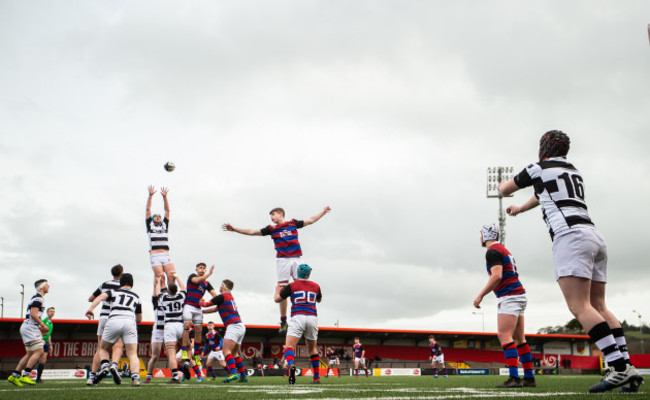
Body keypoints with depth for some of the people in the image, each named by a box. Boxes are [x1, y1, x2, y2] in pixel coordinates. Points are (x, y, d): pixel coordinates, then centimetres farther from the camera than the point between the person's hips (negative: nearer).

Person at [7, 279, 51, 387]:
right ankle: (25, 376, -17)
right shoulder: (38, 298, -11)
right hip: (30, 328, -10)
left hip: (28, 328, 10)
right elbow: (33, 314, -20)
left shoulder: (37, 298, 21)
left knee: (30, 354, 11)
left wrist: (40, 328, 19)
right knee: (38, 351, -15)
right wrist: (43, 325, -12)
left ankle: (14, 375, 12)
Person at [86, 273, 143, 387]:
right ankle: (135, 377, -23)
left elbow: (101, 297, 1)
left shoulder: (113, 292, 23)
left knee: (103, 349, 18)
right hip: (130, 322, 1)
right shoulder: (136, 297, 29)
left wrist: (91, 308, -12)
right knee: (133, 354, 2)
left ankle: (105, 367, -10)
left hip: (113, 321, -1)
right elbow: (139, 319, 32)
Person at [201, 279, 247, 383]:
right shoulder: (230, 297, 22)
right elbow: (216, 308, 28)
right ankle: (243, 376, 13)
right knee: (234, 353, 15)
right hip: (241, 327, 9)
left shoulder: (222, 296, -5)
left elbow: (206, 304, 1)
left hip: (233, 326, -9)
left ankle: (233, 373, -34)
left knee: (226, 350, -18)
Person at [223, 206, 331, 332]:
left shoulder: (293, 223, 13)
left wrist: (324, 212, 22)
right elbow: (252, 232, 14)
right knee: (282, 289, -6)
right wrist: (235, 229, 10)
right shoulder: (271, 228, 13)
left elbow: (311, 220, 21)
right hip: (282, 260, 0)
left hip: (296, 259, 0)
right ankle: (283, 321, -1)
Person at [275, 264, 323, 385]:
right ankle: (317, 377, 18)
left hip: (297, 317, -3)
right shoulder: (315, 286, 15)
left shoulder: (292, 286, 6)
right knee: (312, 348, 19)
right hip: (312, 317, 3)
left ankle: (291, 365, -42)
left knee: (289, 347, -11)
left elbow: (277, 299, 12)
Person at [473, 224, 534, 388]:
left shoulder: (492, 251, -10)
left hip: (509, 297, -10)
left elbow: (497, 276, -21)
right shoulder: (504, 250, 22)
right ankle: (529, 378, 11)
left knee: (504, 335, -17)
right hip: (519, 296, 10)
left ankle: (514, 378, -26)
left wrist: (480, 295, -18)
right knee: (519, 339, 10)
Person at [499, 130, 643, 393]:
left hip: (570, 236, -8)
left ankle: (619, 367, -26)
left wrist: (502, 185, 47)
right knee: (598, 306, 7)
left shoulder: (538, 169, 7)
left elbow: (504, 189, 22)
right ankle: (627, 367, -4)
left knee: (579, 306, -15)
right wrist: (520, 208, 65)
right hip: (595, 237, 8)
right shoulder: (574, 172, 28)